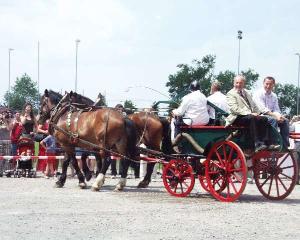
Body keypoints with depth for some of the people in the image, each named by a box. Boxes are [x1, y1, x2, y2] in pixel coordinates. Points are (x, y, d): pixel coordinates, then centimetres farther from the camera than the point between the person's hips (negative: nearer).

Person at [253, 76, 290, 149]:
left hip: (271, 115, 7)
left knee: (285, 121, -13)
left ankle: (285, 146, -16)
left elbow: (276, 110, 11)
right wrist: (275, 115, -29)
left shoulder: (274, 96, 15)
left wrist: (279, 116, -15)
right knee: (273, 120, -33)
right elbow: (262, 109, -18)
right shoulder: (259, 94, -7)